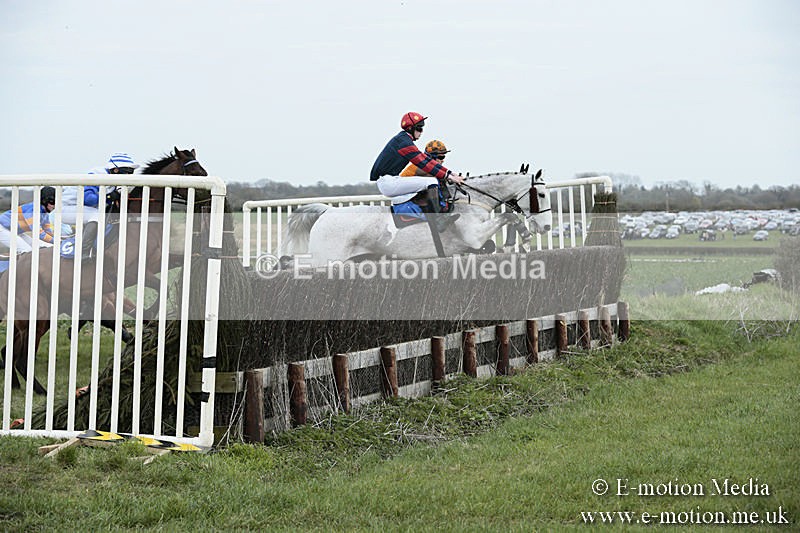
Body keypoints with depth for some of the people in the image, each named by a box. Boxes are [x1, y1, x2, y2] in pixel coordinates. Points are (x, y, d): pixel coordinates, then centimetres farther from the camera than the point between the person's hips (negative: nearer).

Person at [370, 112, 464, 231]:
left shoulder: (403, 139, 18)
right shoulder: (404, 142, -13)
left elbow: (426, 158, 15)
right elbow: (424, 164, -17)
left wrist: (449, 172, 8)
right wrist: (447, 176, -16)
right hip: (387, 182, -10)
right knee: (432, 181, -15)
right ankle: (437, 220, -23)